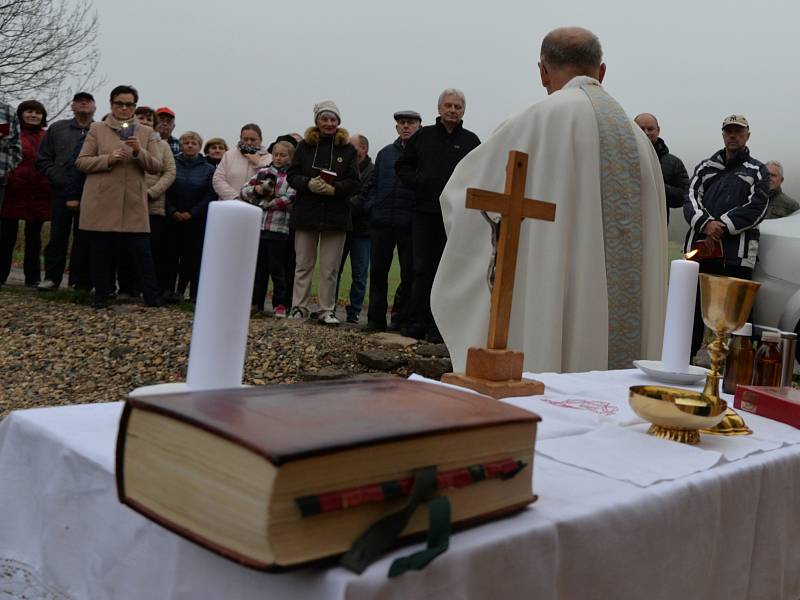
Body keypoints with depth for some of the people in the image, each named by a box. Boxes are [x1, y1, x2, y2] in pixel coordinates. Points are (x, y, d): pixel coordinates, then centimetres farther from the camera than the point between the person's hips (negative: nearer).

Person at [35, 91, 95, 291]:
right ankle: (52, 277, 12)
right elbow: (43, 160, 10)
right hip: (62, 191, 2)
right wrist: (64, 182, -2)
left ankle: (80, 281, 10)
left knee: (84, 237, 3)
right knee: (58, 235, 3)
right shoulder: (57, 129, 10)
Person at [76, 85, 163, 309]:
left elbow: (156, 167, 6)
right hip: (101, 202, 0)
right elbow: (81, 162, 3)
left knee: (141, 252, -3)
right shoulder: (97, 129, 8)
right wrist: (108, 159, -12)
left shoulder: (146, 133, 11)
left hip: (134, 204, 0)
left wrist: (139, 152, -13)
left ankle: (153, 299, 1)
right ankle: (101, 297, 14)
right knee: (101, 251, 3)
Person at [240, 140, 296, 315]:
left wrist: (264, 203, -9)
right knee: (258, 267, 11)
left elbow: (290, 199, -15)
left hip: (278, 229, -5)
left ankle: (280, 304, 10)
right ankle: (255, 302, 20)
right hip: (257, 227, 5)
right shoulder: (263, 172, 14)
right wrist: (256, 190, -11)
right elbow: (244, 190, 11)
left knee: (277, 268, 0)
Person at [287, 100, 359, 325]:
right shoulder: (305, 146, 6)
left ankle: (327, 310, 9)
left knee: (330, 268, 2)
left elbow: (354, 182, -1)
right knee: (303, 265, 6)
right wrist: (308, 183, -17)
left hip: (335, 215, -1)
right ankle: (299, 307, 11)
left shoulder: (348, 149, 4)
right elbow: (292, 175, 3)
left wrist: (334, 188, -18)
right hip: (306, 213, 1)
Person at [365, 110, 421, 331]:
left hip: (411, 224, -4)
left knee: (410, 273, 3)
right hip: (382, 221, 4)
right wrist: (372, 209, 4)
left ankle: (401, 317, 13)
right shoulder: (385, 153, 15)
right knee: (378, 271, 5)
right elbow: (373, 185, 18)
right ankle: (376, 318, 13)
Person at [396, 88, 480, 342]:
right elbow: (403, 166, 15)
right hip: (424, 212, 2)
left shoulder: (471, 141, 7)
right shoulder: (422, 136, 11)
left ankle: (439, 326, 5)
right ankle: (417, 322, 10)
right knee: (422, 269, 4)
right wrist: (418, 181, -1)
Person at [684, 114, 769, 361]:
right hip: (699, 249, 3)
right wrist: (706, 223, -13)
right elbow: (690, 199, 7)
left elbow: (757, 208, -1)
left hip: (737, 254, -3)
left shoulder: (757, 171, 14)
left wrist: (723, 226, -12)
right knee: (693, 308, 5)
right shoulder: (706, 167, 22)